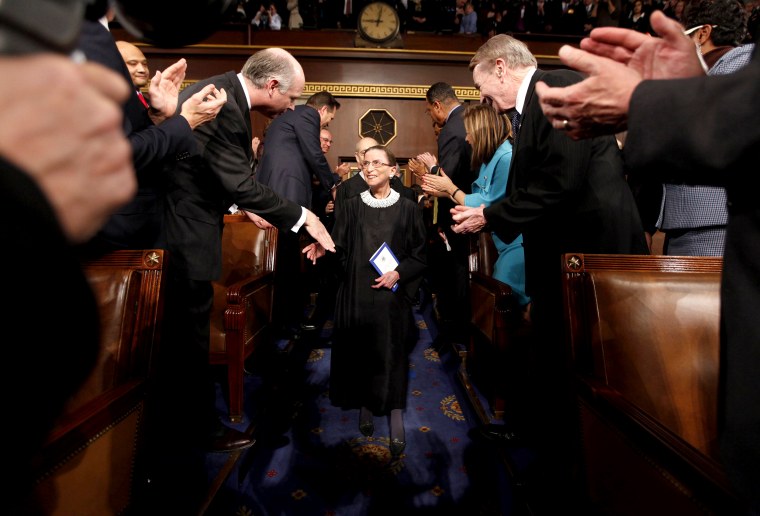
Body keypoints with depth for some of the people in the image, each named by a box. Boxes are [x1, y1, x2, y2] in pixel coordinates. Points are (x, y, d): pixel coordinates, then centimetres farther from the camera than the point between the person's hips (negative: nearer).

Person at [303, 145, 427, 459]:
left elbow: (419, 255, 3)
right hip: (356, 293, 2)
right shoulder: (352, 206, 5)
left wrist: (398, 273, -12)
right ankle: (365, 408, 29)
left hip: (391, 295, -2)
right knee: (359, 353, 8)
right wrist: (322, 248, -20)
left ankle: (396, 422, 12)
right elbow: (340, 247, 0)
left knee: (392, 356, 1)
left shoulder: (407, 208, 1)